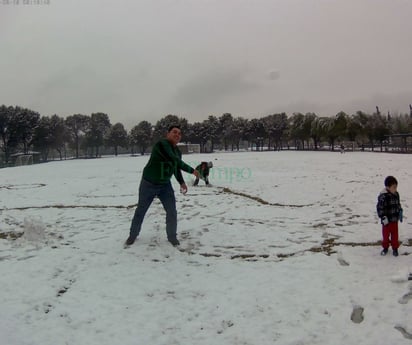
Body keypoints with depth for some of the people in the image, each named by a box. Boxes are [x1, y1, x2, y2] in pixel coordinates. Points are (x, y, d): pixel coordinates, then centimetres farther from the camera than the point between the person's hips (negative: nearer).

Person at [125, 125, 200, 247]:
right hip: (148, 184, -5)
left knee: (172, 211, -1)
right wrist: (192, 170, -32)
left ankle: (172, 236, 19)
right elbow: (175, 161, -35)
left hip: (165, 184, 6)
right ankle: (132, 235, 29)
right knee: (140, 211, 10)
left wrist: (181, 182, 2)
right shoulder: (162, 144, -24)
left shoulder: (178, 151, 1)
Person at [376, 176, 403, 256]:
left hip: (395, 219, 5)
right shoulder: (383, 196, -22)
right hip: (387, 220, -5)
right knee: (386, 234, 9)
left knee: (395, 234, 13)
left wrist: (400, 213, 15)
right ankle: (385, 247, 27)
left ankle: (395, 248, 28)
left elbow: (398, 204, 16)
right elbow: (380, 207, -20)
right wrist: (383, 217, -21)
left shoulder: (396, 194, 1)